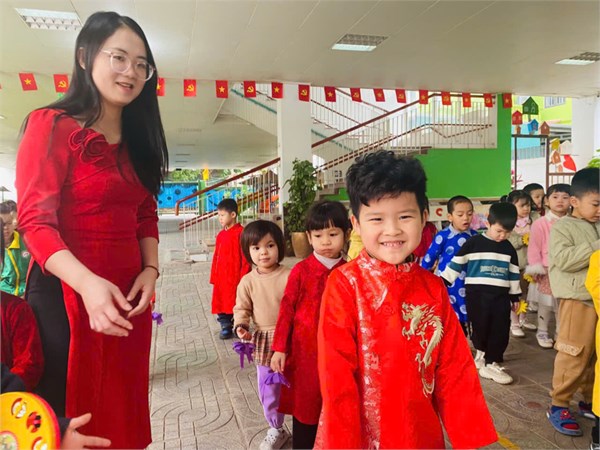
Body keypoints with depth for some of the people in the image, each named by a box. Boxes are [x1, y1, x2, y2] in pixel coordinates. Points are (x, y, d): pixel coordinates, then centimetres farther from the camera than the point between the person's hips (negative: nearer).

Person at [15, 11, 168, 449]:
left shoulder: (137, 141, 15)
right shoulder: (51, 125, -6)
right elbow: (34, 219, -13)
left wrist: (150, 270, -4)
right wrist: (87, 283, -27)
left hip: (127, 294, 6)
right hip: (65, 293, -6)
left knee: (121, 407, 15)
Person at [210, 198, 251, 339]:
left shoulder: (241, 233, -11)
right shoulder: (221, 235, 9)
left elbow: (245, 257, -12)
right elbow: (216, 257, 13)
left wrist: (244, 277, -13)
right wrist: (214, 276, 10)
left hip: (236, 277, -6)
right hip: (221, 277, 7)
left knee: (237, 303, 4)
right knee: (221, 302, 11)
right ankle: (226, 327, 25)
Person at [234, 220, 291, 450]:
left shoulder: (288, 276, -11)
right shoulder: (248, 281, -4)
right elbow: (242, 308, 3)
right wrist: (241, 326, -14)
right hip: (263, 342, 3)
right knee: (268, 389, 14)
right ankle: (276, 429, 36)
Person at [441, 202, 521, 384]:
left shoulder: (509, 248, 8)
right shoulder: (474, 242, -5)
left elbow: (513, 272, 16)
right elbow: (456, 263, -3)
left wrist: (515, 296, 18)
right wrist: (443, 282, -4)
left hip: (501, 295, 4)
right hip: (477, 293, -4)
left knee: (501, 330, 1)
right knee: (480, 327, 2)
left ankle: (491, 363, 13)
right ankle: (482, 352, 30)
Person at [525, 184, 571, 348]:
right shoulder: (540, 223, -11)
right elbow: (533, 248, -10)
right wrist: (537, 268, -12)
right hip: (546, 271, -3)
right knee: (545, 304, 9)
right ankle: (542, 332, 25)